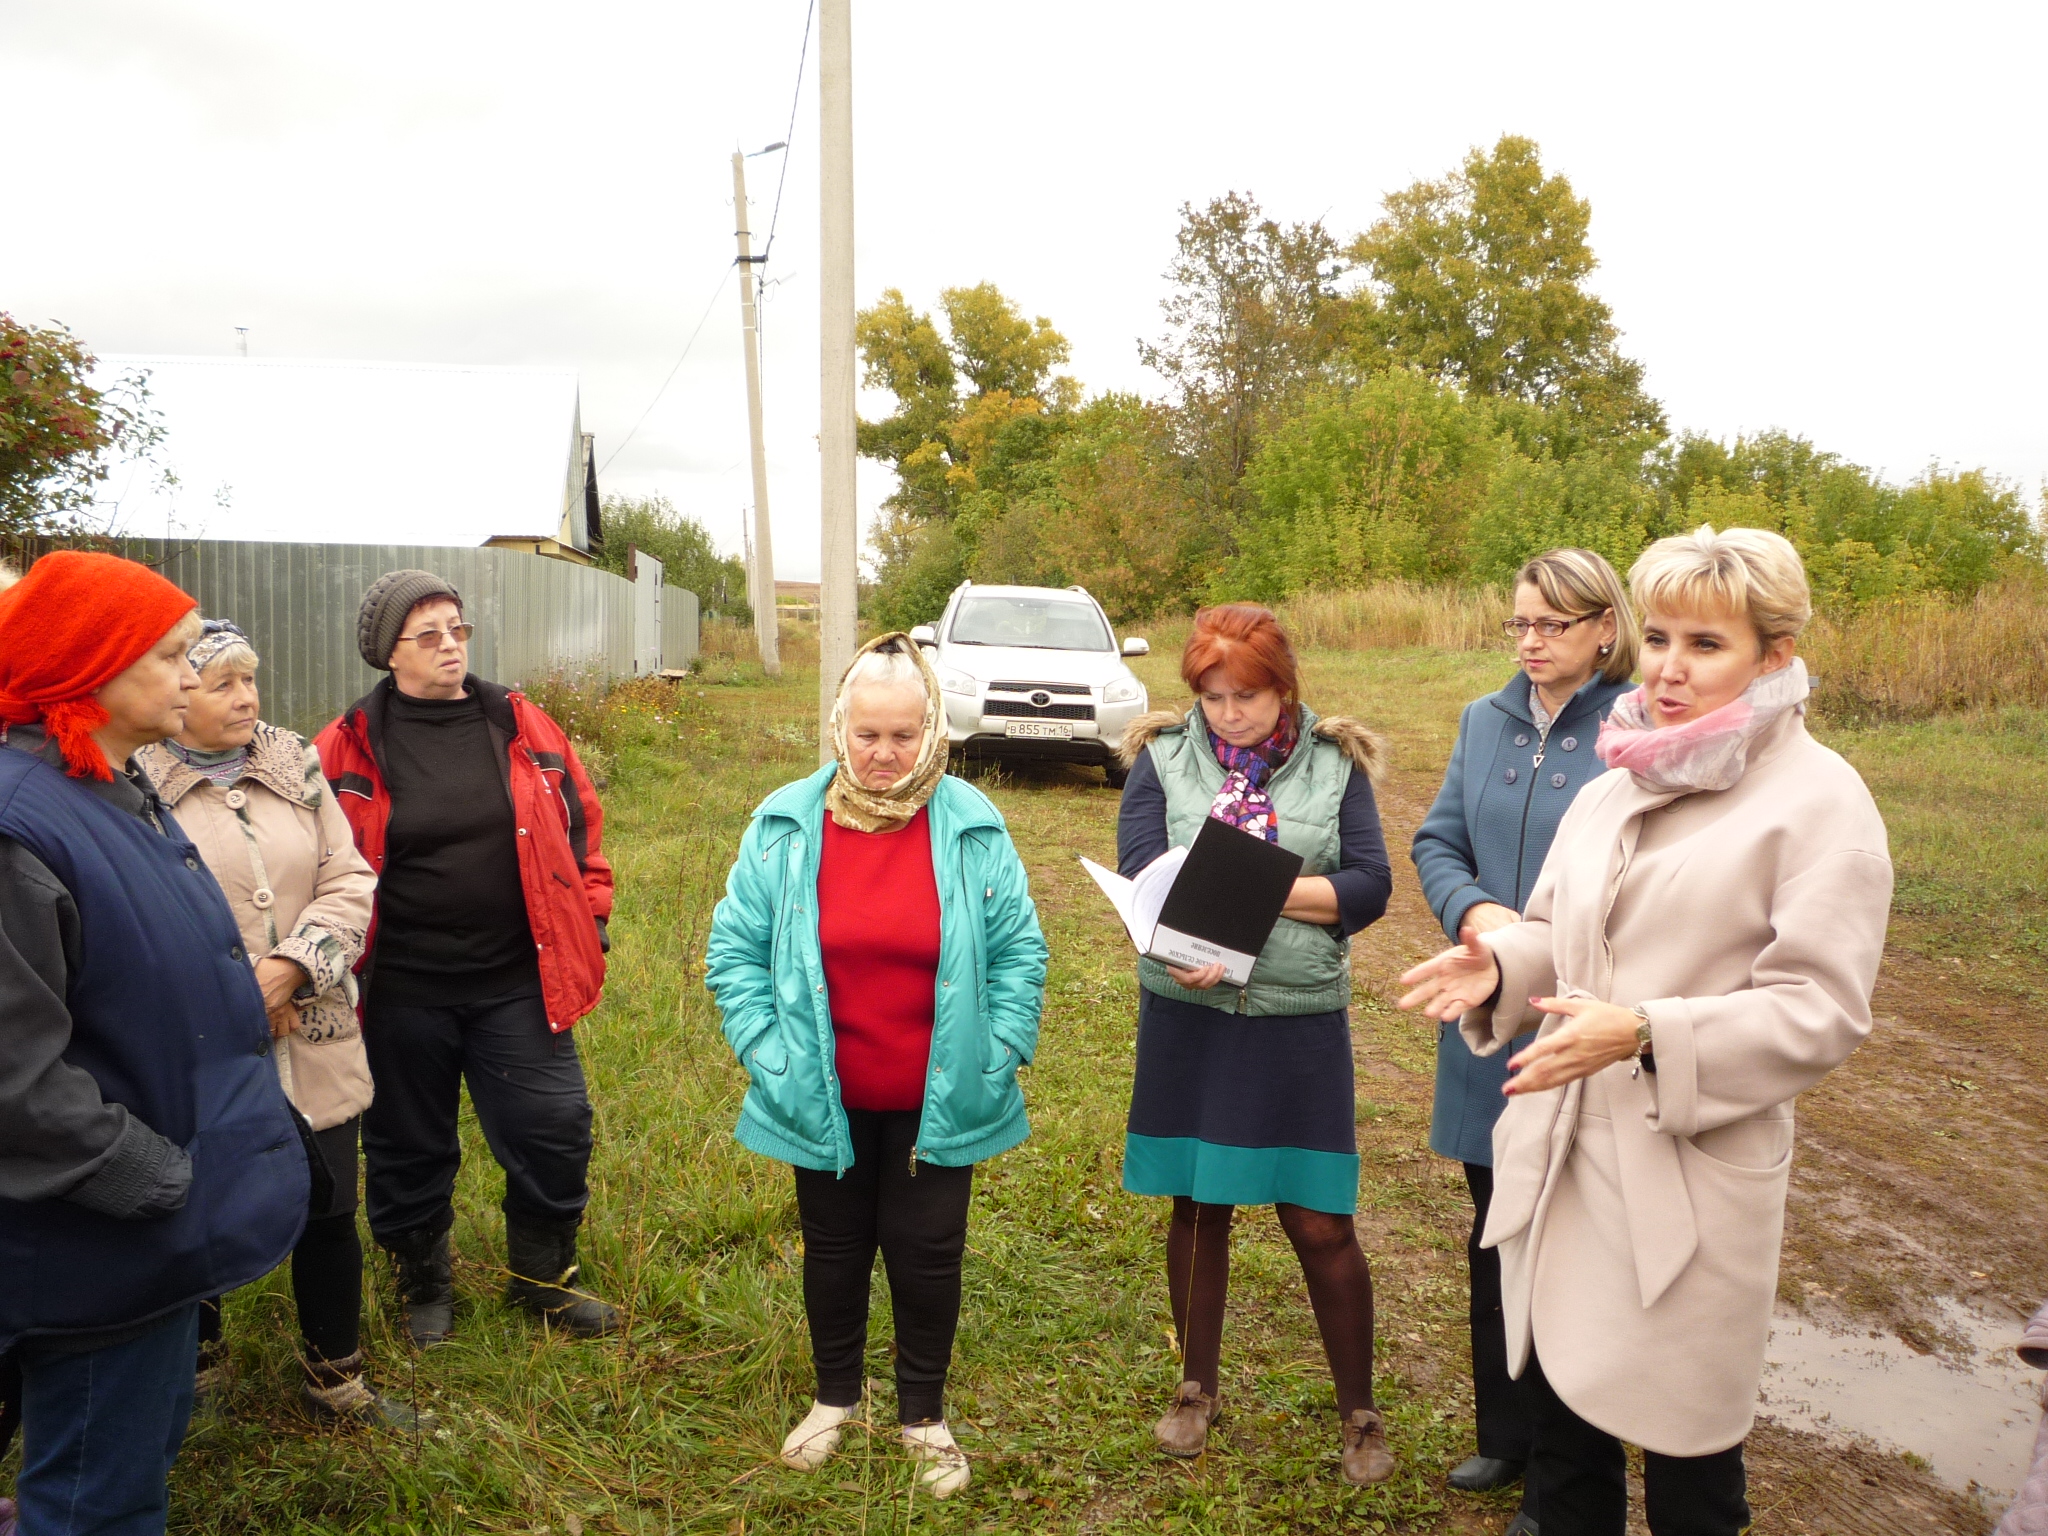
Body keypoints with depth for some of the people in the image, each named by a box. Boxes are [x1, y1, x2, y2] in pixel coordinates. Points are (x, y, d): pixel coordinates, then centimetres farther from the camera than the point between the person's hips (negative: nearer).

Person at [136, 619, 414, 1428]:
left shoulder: (296, 767, 5)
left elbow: (349, 883, 2)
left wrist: (289, 968, -12)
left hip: (315, 1050, 4)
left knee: (330, 1216, 14)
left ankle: (335, 1376, 34)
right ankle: (197, 1369, 41)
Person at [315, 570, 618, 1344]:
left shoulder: (523, 727, 1)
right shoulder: (349, 747, -4)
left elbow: (581, 823, 9)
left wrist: (590, 915, 7)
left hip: (519, 983, 1)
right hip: (401, 991, -1)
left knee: (554, 1133, 6)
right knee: (409, 1149, 15)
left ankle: (542, 1275, 30)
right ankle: (424, 1286, 39)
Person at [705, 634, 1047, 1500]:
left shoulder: (971, 826, -8)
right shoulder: (786, 824, -8)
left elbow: (1019, 950, -3)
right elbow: (735, 950, -3)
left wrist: (996, 1057, -7)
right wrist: (770, 1056, -8)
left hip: (937, 1104, -1)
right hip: (826, 1103, 1)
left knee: (928, 1256, 11)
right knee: (834, 1251, 19)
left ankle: (923, 1415, 34)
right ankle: (835, 1397, 42)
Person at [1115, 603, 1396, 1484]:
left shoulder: (1334, 764, 0)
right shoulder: (1163, 756, 0)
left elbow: (1371, 885, -7)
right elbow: (1138, 872, -11)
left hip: (1300, 1023, -1)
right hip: (1186, 1017, 1)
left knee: (1321, 1224, 4)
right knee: (1197, 1206, 14)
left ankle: (1360, 1414, 24)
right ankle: (1198, 1388, 35)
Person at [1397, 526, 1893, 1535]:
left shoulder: (1818, 801, -11)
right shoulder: (1611, 790, 10)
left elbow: (1820, 1012, -15)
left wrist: (1646, 1033, -27)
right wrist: (1498, 966, -5)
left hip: (1694, 1176, -6)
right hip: (1561, 1155, 6)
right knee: (1560, 1417, 19)